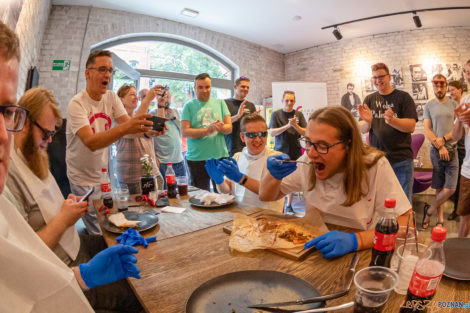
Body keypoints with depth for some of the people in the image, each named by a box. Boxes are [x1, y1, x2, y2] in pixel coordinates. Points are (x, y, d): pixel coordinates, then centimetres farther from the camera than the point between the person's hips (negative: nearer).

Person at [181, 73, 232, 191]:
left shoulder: (220, 103, 12)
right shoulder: (189, 106, 5)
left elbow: (229, 127, 5)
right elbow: (184, 132, -7)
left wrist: (221, 127, -19)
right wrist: (207, 130, -20)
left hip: (221, 156, 2)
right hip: (197, 158, -2)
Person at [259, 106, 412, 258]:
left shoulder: (375, 165, -15)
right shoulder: (307, 161, -6)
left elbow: (406, 221, -17)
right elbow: (265, 196, 3)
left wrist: (355, 240, -32)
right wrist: (274, 175, -18)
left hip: (357, 257, -1)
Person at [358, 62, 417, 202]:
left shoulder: (403, 97, 1)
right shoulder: (369, 99, 9)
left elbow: (411, 127, -7)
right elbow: (362, 129, 4)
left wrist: (392, 120, -26)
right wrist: (367, 122, -19)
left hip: (401, 160, -2)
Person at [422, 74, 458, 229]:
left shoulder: (453, 104, 8)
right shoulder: (429, 105, 6)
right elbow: (427, 129, 0)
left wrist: (443, 139, -12)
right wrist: (439, 147, -9)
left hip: (451, 150, 1)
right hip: (436, 151, -1)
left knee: (450, 189, -6)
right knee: (439, 188, 5)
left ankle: (429, 211, 12)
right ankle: (440, 218, 17)